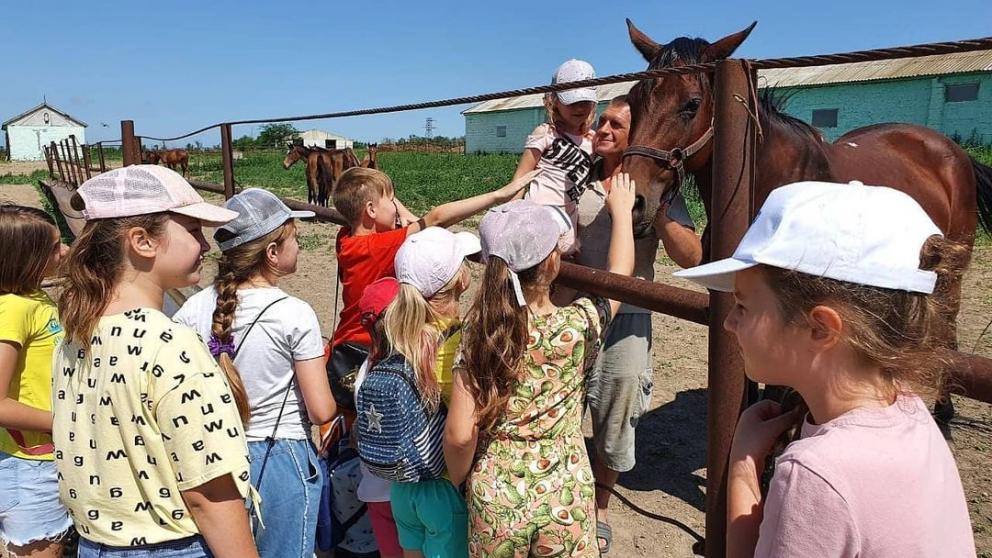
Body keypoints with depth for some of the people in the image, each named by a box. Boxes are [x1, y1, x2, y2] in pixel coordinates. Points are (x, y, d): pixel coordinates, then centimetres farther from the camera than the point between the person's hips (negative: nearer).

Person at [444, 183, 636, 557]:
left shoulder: (479, 333, -15)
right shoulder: (578, 326, -14)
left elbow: (459, 435, -16)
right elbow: (620, 274, 6)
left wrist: (458, 483, 4)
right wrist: (621, 209, 19)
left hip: (495, 501, 0)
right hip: (565, 498, 0)